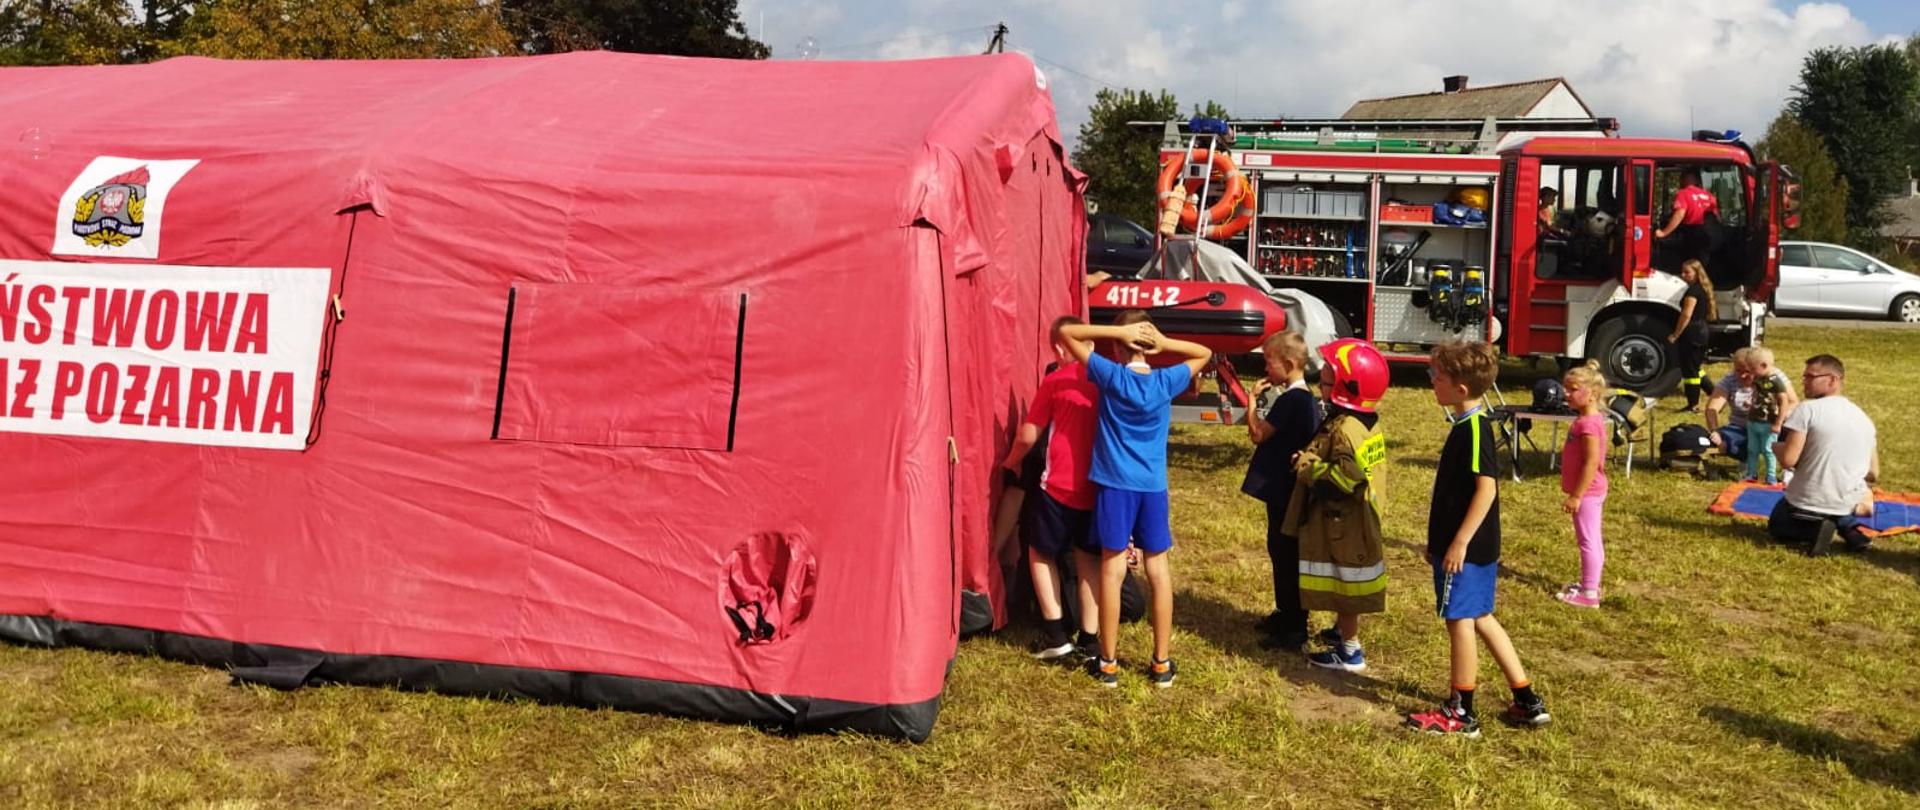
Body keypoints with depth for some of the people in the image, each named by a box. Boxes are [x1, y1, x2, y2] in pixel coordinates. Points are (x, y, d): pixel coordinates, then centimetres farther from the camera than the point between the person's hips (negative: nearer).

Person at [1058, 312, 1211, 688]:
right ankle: (1162, 663, 15)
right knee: (1158, 571, 8)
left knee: (1112, 570, 3)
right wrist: (1165, 343, -3)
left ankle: (1108, 663, 11)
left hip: (1115, 484, -2)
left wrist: (1117, 331, -10)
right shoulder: (1166, 382, -3)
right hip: (1153, 486, 2)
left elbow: (1066, 331, -4)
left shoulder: (1110, 376, -9)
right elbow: (1204, 354, 16)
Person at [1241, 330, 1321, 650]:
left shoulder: (1290, 400, -20)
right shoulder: (1306, 398, 11)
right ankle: (1286, 615, 33)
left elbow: (1258, 433, -17)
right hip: (1289, 491, 10)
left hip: (1284, 492, -10)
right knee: (1282, 552, 20)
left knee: (1286, 556, -3)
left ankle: (1294, 630, 4)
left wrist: (1253, 399, -9)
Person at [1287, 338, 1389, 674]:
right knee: (1343, 586, 25)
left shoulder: (1344, 431, -27)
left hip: (1342, 525, -10)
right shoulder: (1367, 423, 5)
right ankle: (1343, 631, 41)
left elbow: (1341, 481, -31)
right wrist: (1313, 462, 2)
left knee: (1344, 586, 2)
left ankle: (1350, 652, 12)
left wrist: (1307, 466, -17)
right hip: (1355, 521, 10)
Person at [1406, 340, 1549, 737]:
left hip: (1466, 548, -10)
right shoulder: (1467, 425, 11)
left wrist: (1460, 541, -24)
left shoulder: (1474, 429, -18)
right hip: (1457, 542, 10)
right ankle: (1527, 702, 24)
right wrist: (1438, 540, 21)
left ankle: (1460, 713, 11)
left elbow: (1486, 488, -24)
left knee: (1460, 620, 0)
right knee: (1480, 618, 16)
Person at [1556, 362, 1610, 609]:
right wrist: (1575, 493, 20)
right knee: (1591, 540, 19)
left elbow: (1591, 463, -25)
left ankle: (1589, 593, 4)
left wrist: (1576, 496, -22)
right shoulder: (1588, 419, 9)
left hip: (1587, 492, -10)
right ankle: (1590, 584, 31)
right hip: (1590, 492, 10)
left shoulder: (1588, 423, -23)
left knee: (1588, 541, -2)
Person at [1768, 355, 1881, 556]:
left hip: (1807, 503, -5)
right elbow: (1873, 474, 9)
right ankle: (1848, 527, 6)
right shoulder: (1864, 417, 7)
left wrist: (1778, 446, 3)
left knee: (1776, 527, 25)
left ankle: (1814, 529, -6)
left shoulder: (1807, 409, -13)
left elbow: (1787, 460, -19)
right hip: (1849, 504, 5)